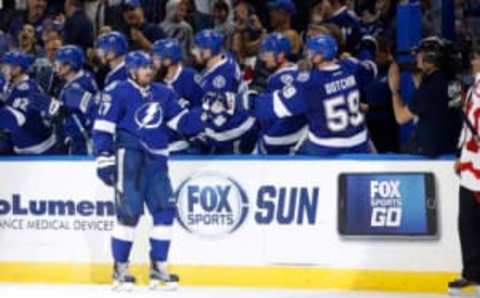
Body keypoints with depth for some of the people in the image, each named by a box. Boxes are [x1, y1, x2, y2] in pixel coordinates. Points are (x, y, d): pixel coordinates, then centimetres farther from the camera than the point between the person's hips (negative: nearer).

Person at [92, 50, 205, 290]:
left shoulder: (163, 94, 12)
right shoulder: (118, 92, -5)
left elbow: (182, 122, 11)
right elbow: (103, 127, -7)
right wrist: (104, 159, -12)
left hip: (156, 160, 6)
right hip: (128, 155, -6)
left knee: (165, 210, 2)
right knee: (129, 212, -8)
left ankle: (158, 267, 12)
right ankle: (120, 268, 2)